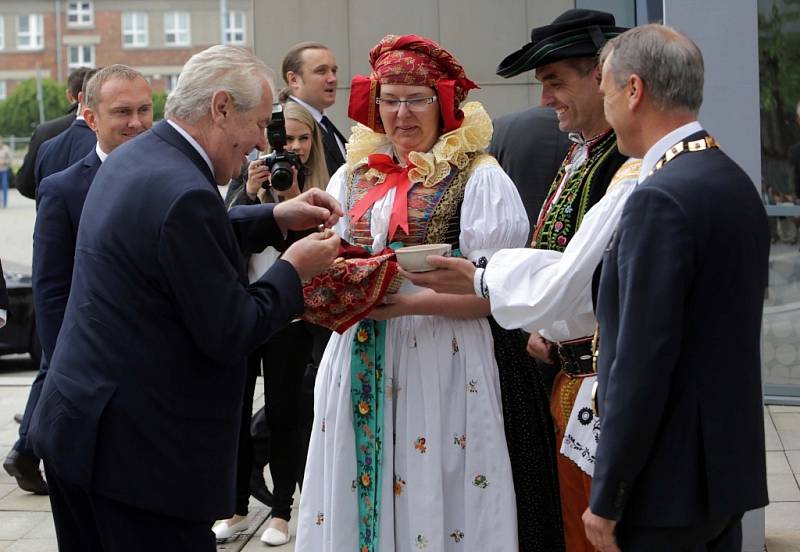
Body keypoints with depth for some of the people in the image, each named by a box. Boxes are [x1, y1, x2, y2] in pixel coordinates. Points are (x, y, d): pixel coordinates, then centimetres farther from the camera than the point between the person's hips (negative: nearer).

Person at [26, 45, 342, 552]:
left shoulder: (130, 159, 7)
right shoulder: (184, 192, -22)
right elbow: (228, 335, -18)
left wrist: (277, 219, 17)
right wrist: (294, 269, -5)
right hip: (139, 450, -10)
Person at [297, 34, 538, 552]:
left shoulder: (478, 177, -5)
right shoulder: (355, 174, 12)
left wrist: (410, 303, -21)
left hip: (438, 366, -5)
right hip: (358, 367, 5)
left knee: (429, 497, -2)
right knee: (354, 494, 7)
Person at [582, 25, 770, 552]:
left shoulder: (661, 199, -19)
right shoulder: (736, 182, 9)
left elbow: (641, 364, -21)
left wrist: (606, 500, -16)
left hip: (669, 482, -9)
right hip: (730, 468, 9)